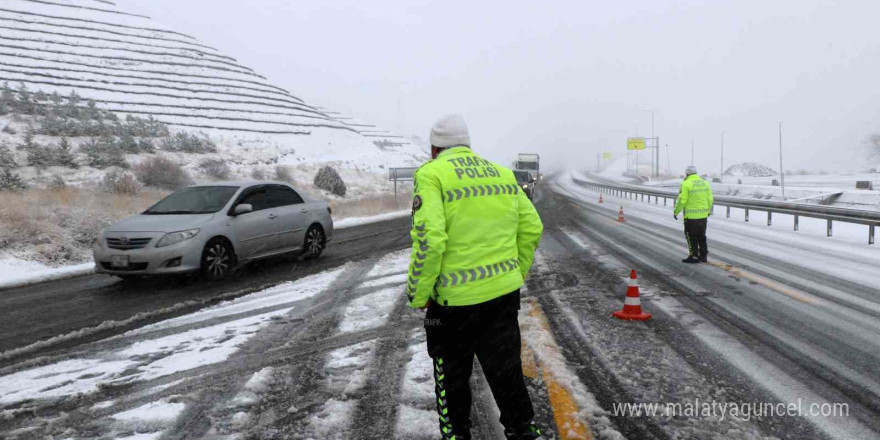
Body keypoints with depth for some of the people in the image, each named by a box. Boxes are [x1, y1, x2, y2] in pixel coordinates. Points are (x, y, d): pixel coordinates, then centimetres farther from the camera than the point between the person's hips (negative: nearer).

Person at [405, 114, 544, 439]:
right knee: (506, 371, 16)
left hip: (455, 299, -4)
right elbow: (531, 228, 9)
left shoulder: (432, 174, -9)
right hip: (505, 292, 5)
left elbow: (428, 239, -20)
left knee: (452, 376, 16)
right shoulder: (502, 173, 9)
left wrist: (418, 295, -10)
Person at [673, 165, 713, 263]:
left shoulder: (686, 184, -13)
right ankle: (703, 255, 22)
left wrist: (675, 212, -3)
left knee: (691, 236, 4)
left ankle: (694, 257, 6)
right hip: (703, 215, 6)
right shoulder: (705, 183, 6)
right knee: (701, 236, 17)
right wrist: (709, 211, 24)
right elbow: (710, 199, 9)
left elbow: (682, 200, -15)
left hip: (691, 216, -6)